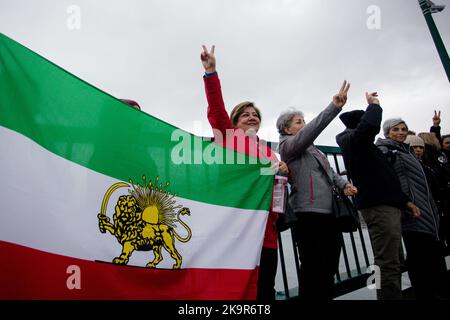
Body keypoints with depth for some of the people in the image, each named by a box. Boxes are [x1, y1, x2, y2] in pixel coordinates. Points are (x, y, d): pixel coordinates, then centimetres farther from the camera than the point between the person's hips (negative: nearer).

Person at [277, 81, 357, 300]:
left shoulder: (311, 148, 26)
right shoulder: (287, 145, 1)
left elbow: (329, 171, 22)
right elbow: (311, 130, -17)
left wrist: (344, 183, 1)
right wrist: (334, 107, -26)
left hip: (329, 213, 9)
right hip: (310, 213, -9)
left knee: (328, 270, 13)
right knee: (313, 272, -7)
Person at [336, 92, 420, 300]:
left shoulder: (362, 145, 23)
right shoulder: (353, 140, -5)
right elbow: (370, 126, -28)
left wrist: (404, 200, 22)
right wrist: (374, 104, -7)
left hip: (386, 204, 10)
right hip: (378, 206, -10)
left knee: (394, 263, 15)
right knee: (388, 265, -11)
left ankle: (393, 296, 23)